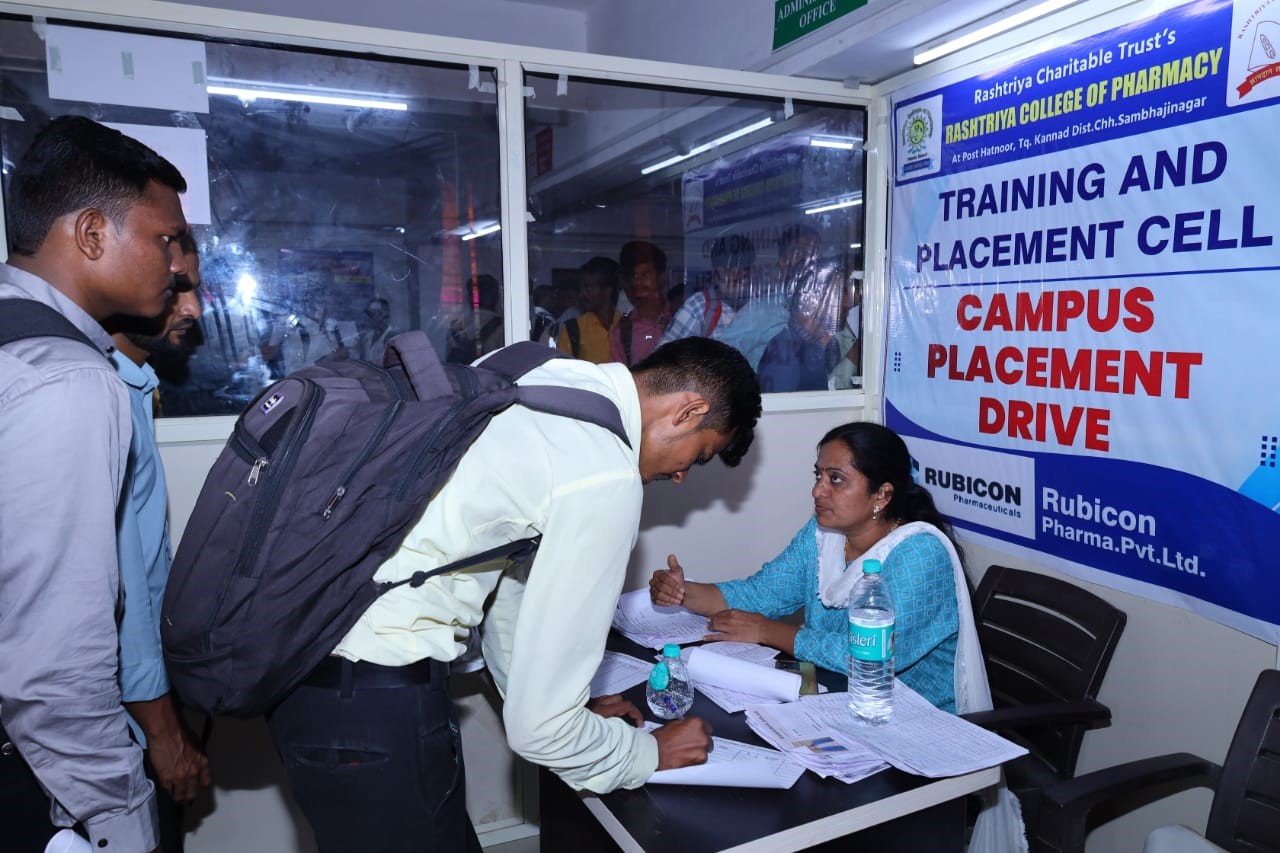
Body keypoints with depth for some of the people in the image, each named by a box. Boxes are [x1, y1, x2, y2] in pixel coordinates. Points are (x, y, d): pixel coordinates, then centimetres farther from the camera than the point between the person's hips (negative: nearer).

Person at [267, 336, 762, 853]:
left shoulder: (550, 375, 5)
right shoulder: (605, 480, -20)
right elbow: (537, 727, -15)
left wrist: (560, 709, 25)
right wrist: (650, 752, 4)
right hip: (372, 697, -8)